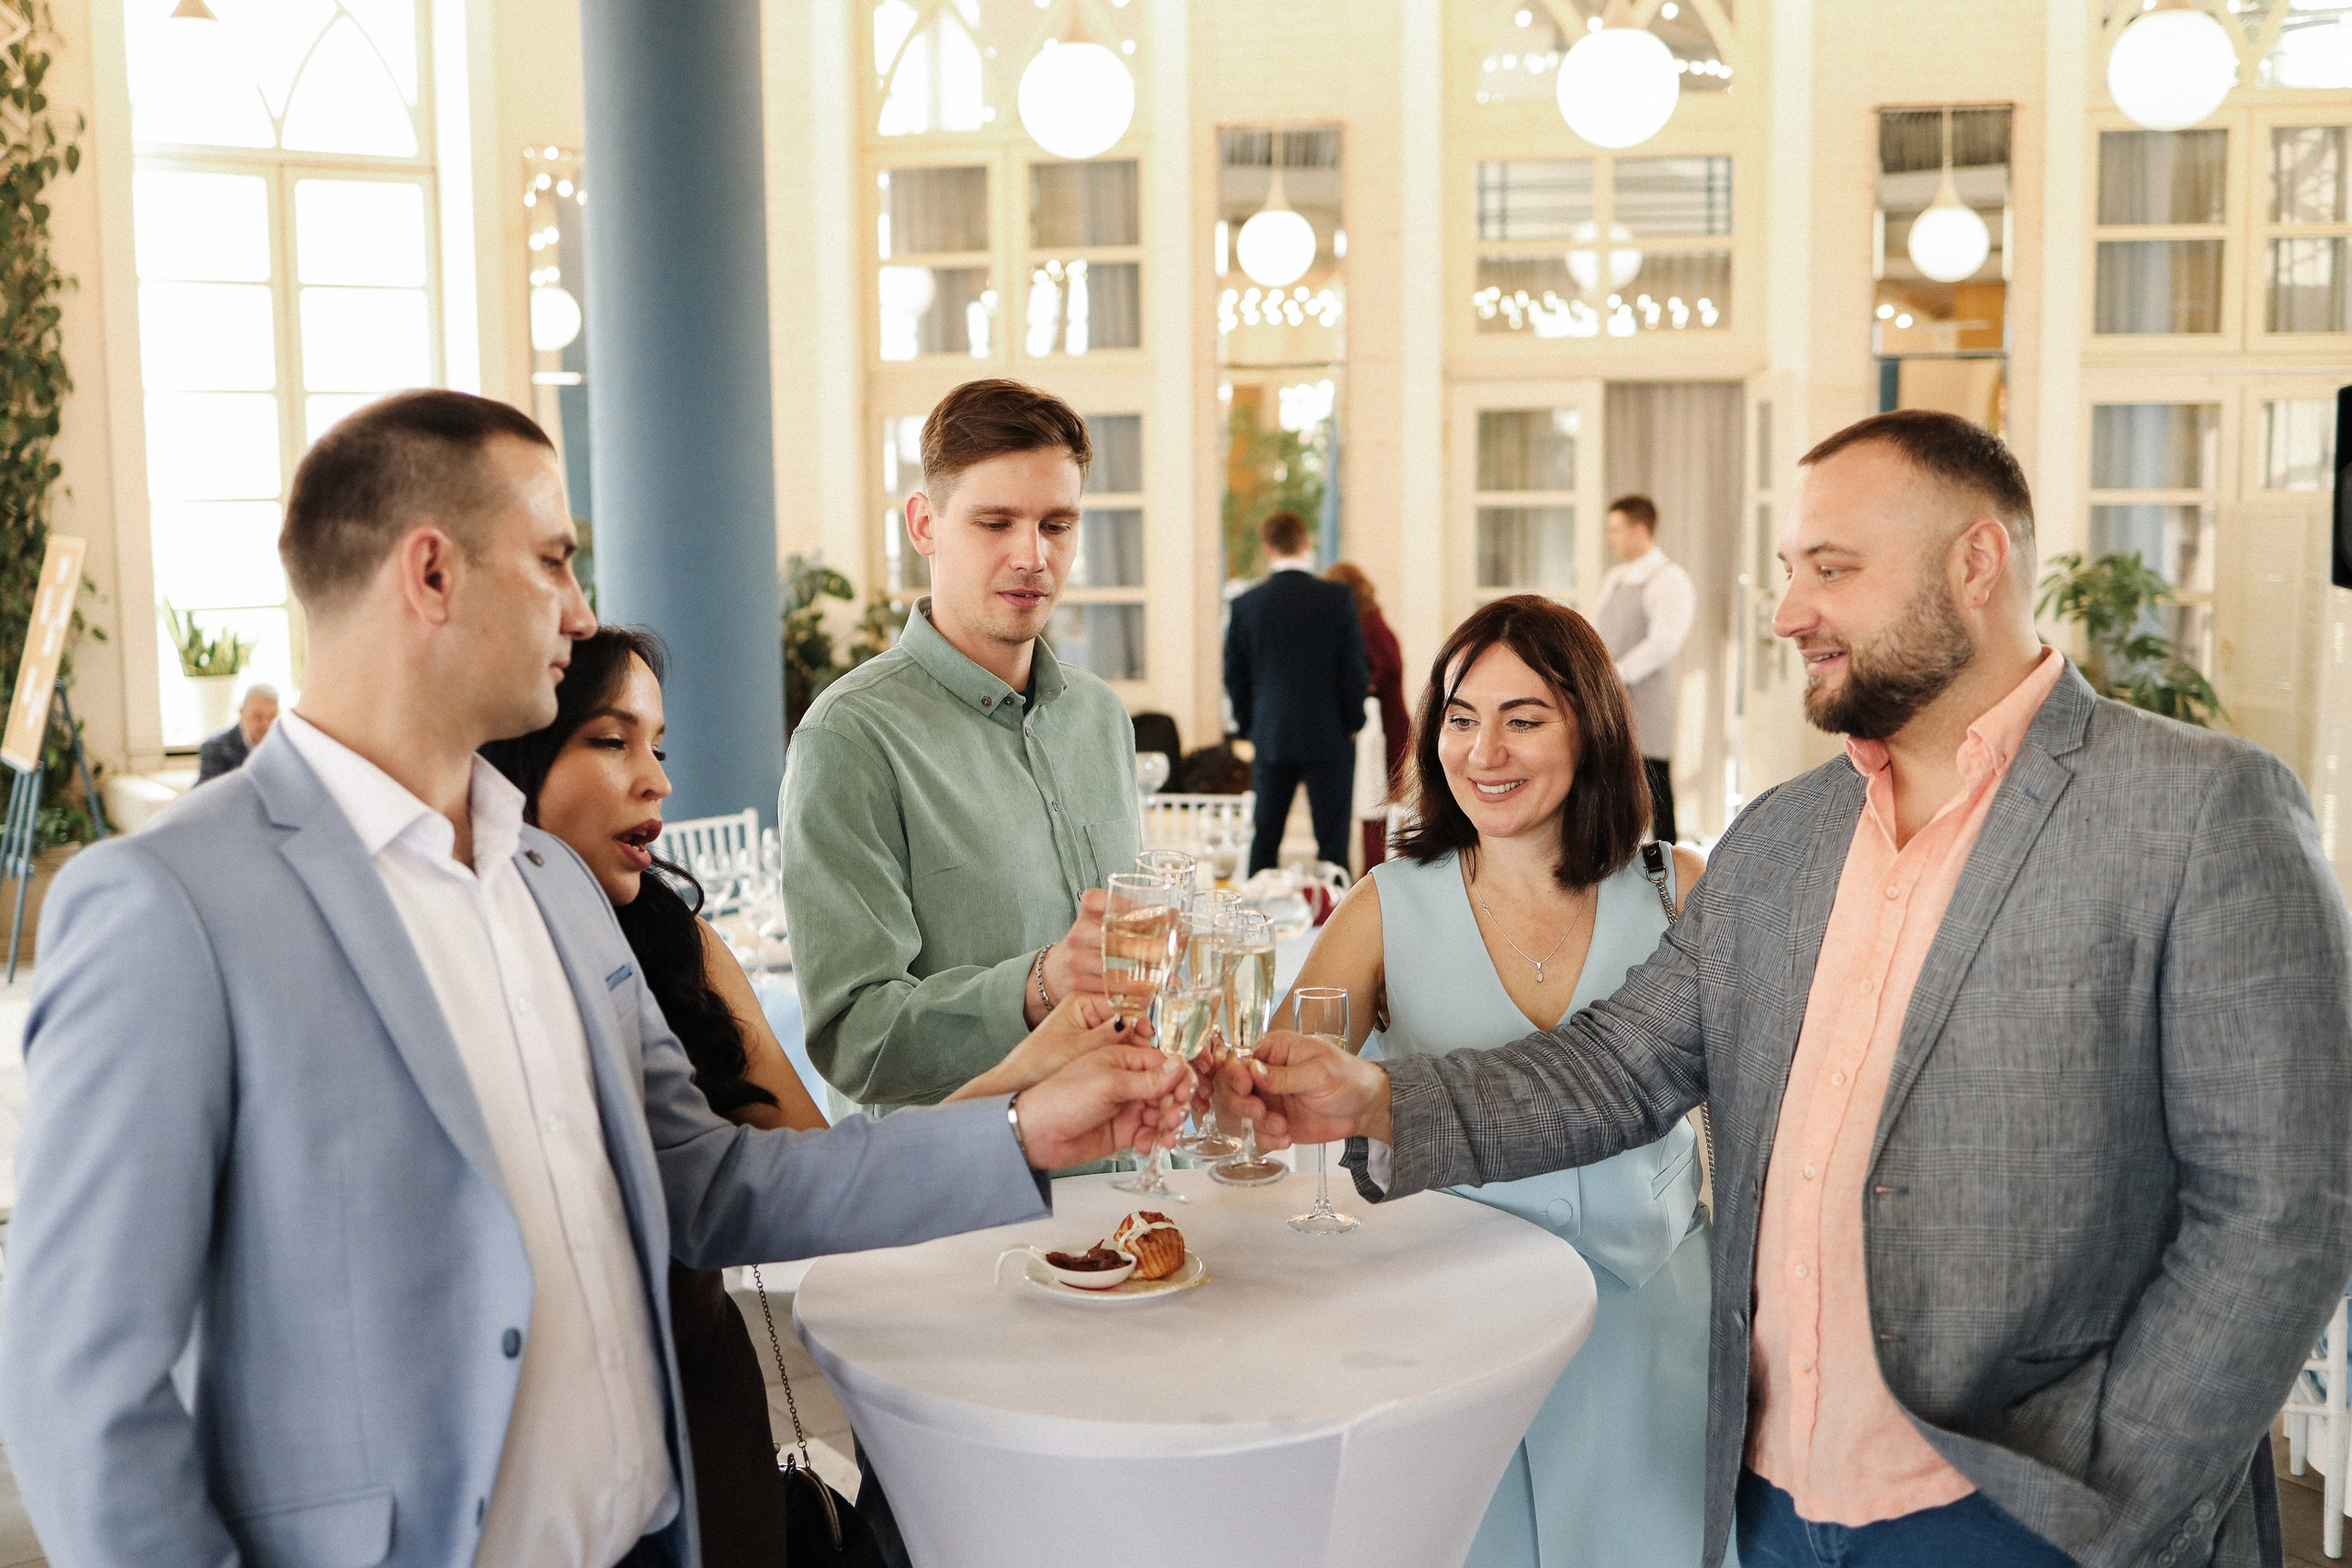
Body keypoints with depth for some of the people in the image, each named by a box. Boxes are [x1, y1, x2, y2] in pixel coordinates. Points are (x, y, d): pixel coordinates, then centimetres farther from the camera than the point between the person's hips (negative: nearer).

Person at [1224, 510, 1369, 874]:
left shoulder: (1246, 604, -2)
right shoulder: (1338, 597, -8)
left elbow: (1234, 675, 4)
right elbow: (1356, 667, -6)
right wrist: (1353, 723, 6)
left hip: (1270, 739, 2)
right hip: (1330, 739, -2)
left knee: (1264, 843, 11)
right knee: (1333, 841, 2)